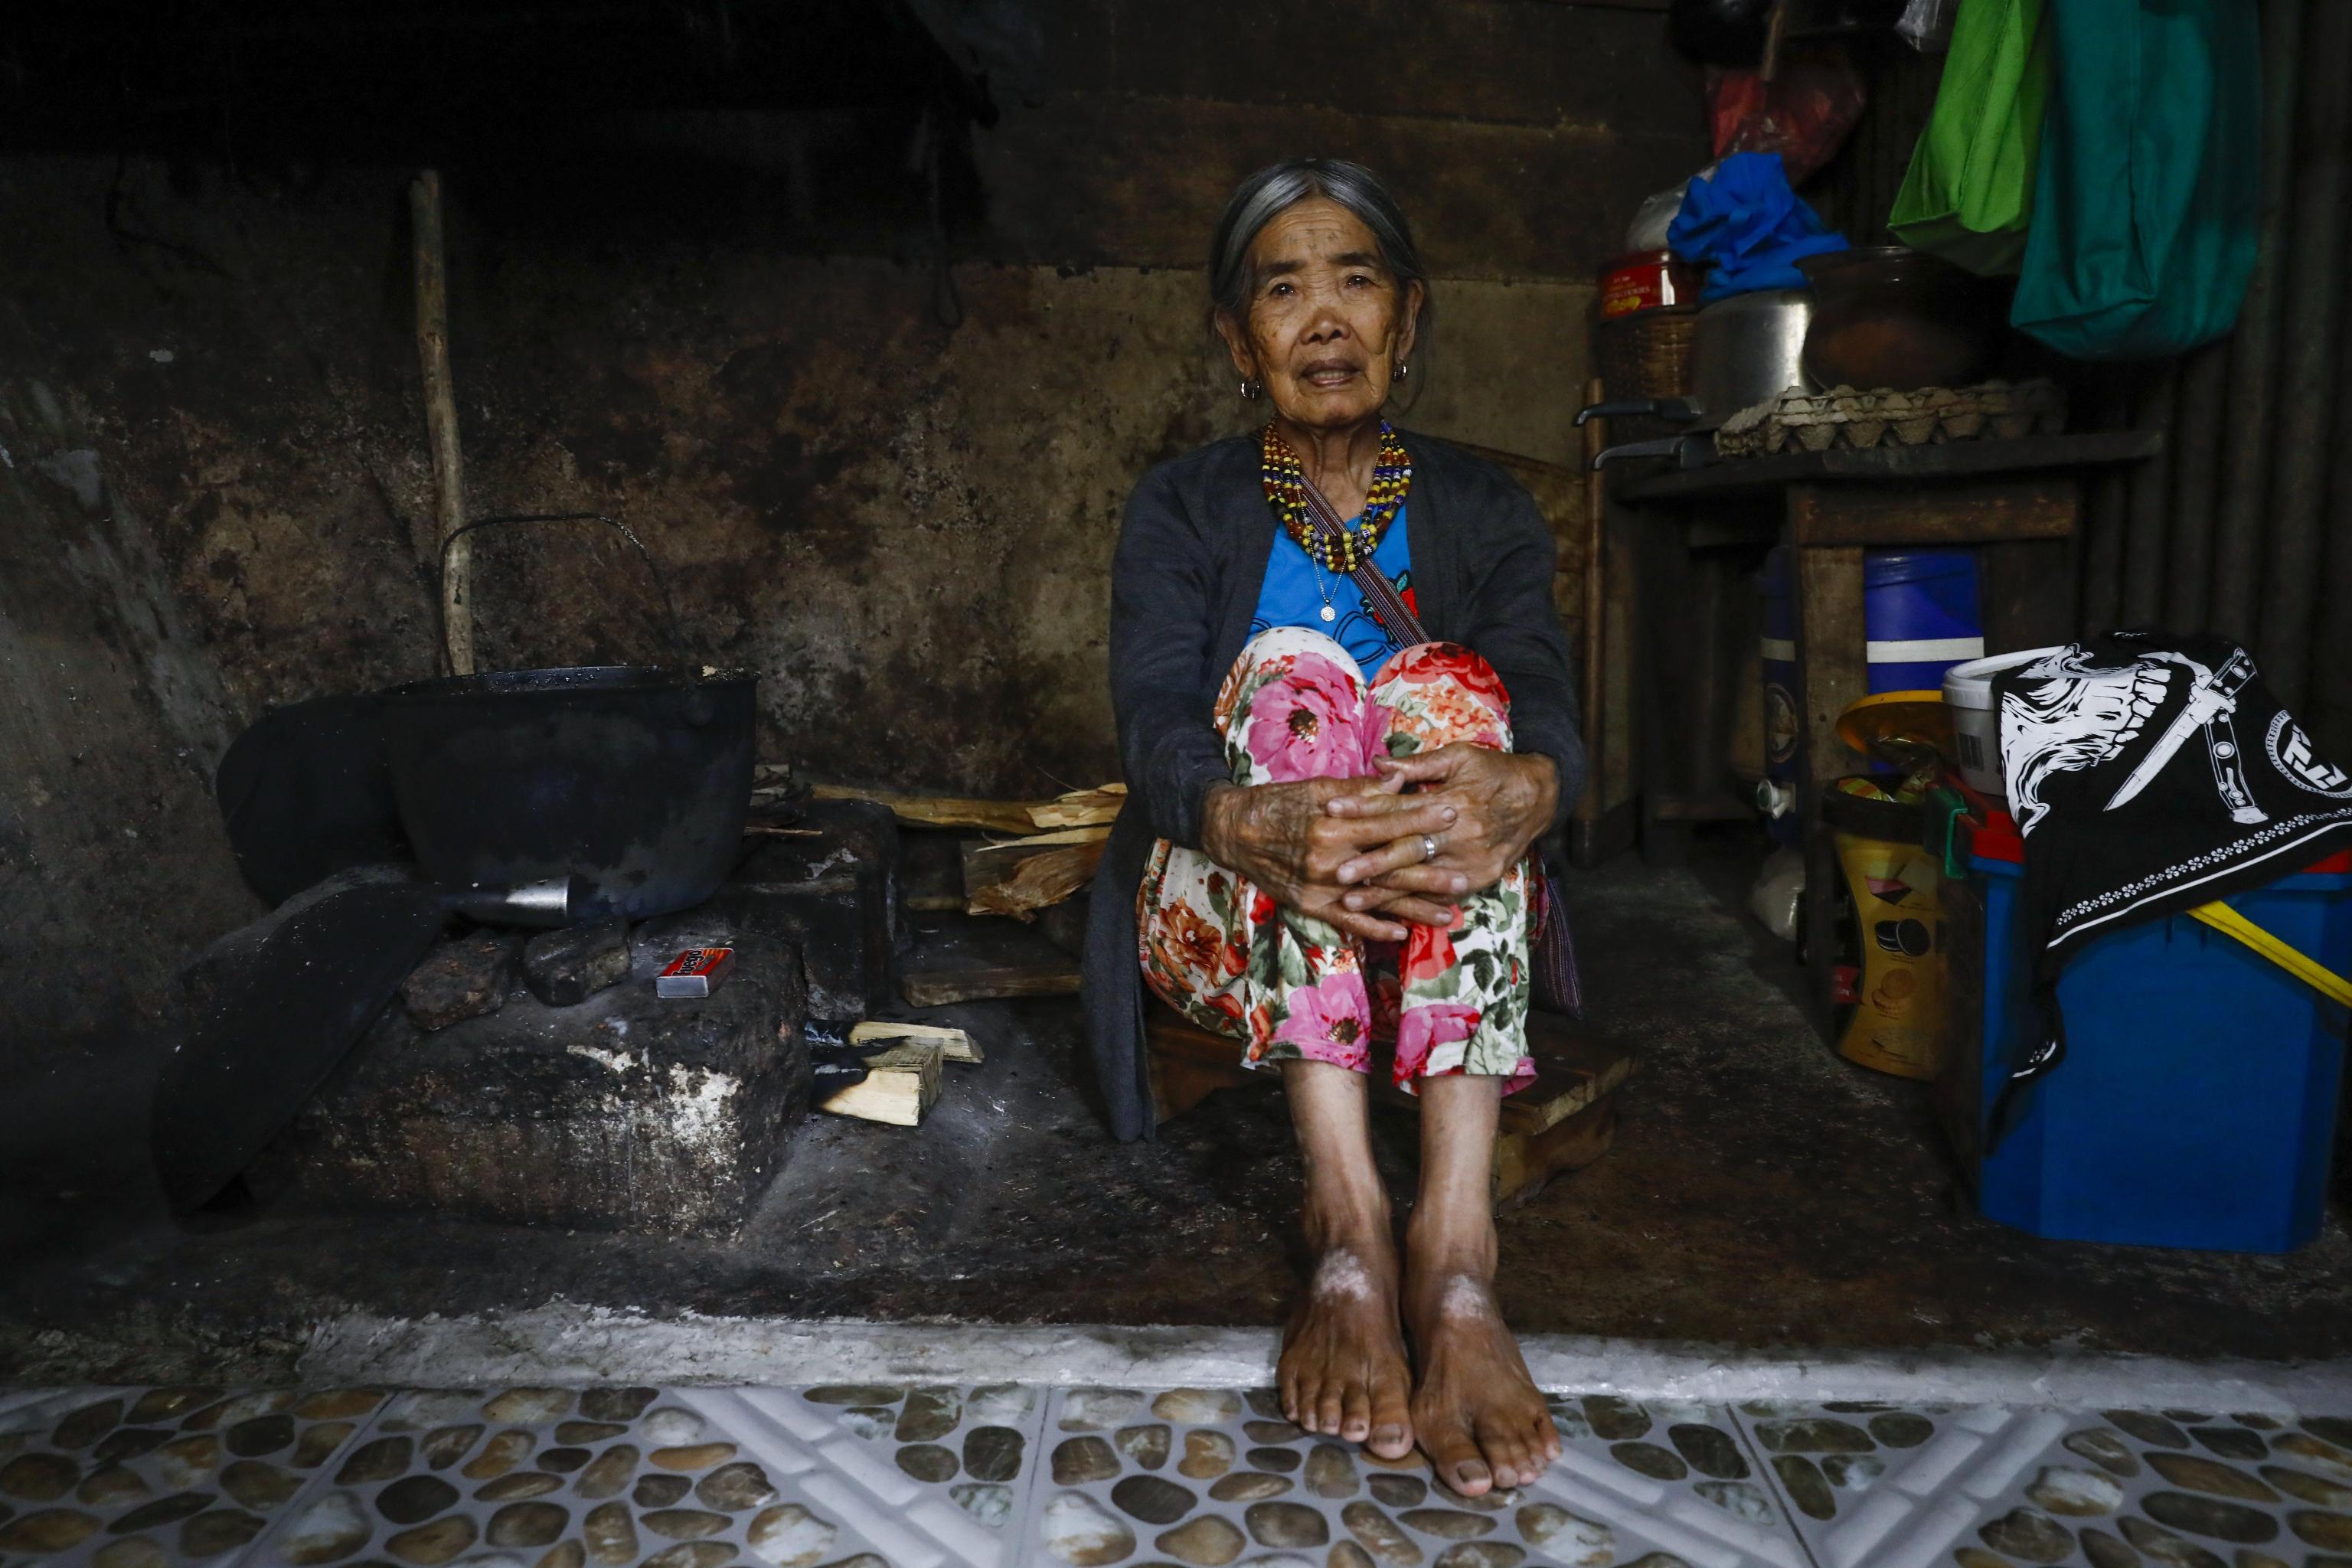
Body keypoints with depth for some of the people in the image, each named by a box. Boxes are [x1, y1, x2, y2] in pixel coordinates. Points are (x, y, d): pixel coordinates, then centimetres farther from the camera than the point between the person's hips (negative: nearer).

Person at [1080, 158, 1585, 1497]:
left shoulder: (1484, 511, 8)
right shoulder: (1185, 511, 4)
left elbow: (1550, 708, -11)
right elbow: (1158, 725, -15)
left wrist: (1523, 791, -38)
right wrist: (1254, 826, -40)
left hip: (1446, 936, 1)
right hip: (1229, 928, -1)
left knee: (1450, 682, -25)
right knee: (1289, 668, -26)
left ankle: (1454, 1236, -38)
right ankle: (1349, 1221, -37)